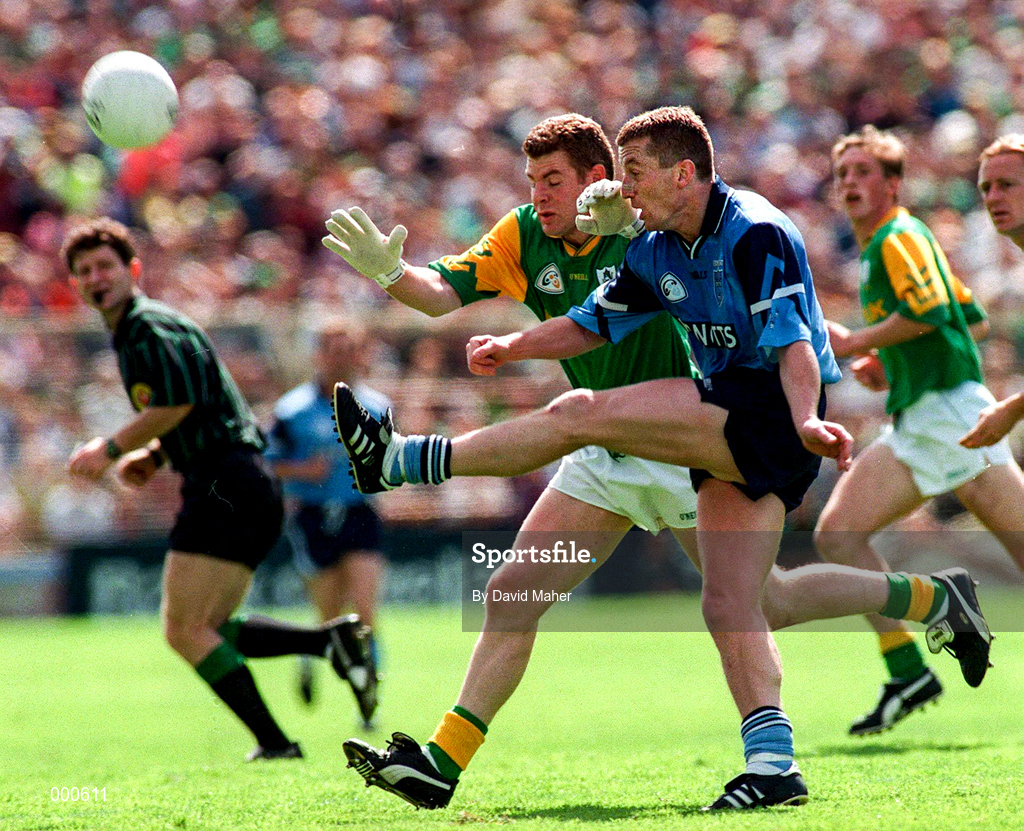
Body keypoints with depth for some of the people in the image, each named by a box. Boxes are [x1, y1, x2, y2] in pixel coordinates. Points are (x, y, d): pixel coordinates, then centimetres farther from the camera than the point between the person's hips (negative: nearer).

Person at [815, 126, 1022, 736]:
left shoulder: (900, 237, -6)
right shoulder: (878, 247, 22)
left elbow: (928, 309, -23)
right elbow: (972, 317, 26)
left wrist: (858, 341, -13)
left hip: (949, 411, -10)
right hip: (913, 427, 10)